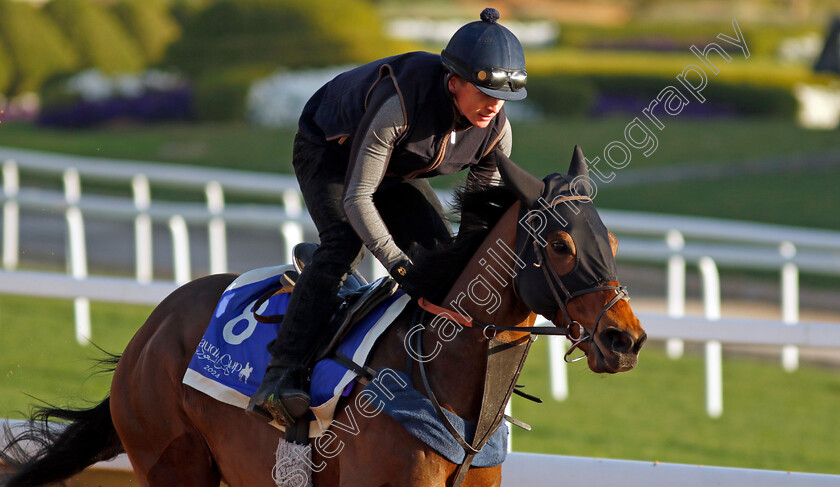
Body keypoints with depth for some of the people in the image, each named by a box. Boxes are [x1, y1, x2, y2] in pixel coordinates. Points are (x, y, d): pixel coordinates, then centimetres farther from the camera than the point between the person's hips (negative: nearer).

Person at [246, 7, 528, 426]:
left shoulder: (496, 129, -22)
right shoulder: (400, 104, -42)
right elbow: (356, 197, -39)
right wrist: (398, 266, -46)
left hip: (399, 173, 6)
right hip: (329, 153, -6)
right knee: (343, 244, -30)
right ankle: (280, 379, -35)